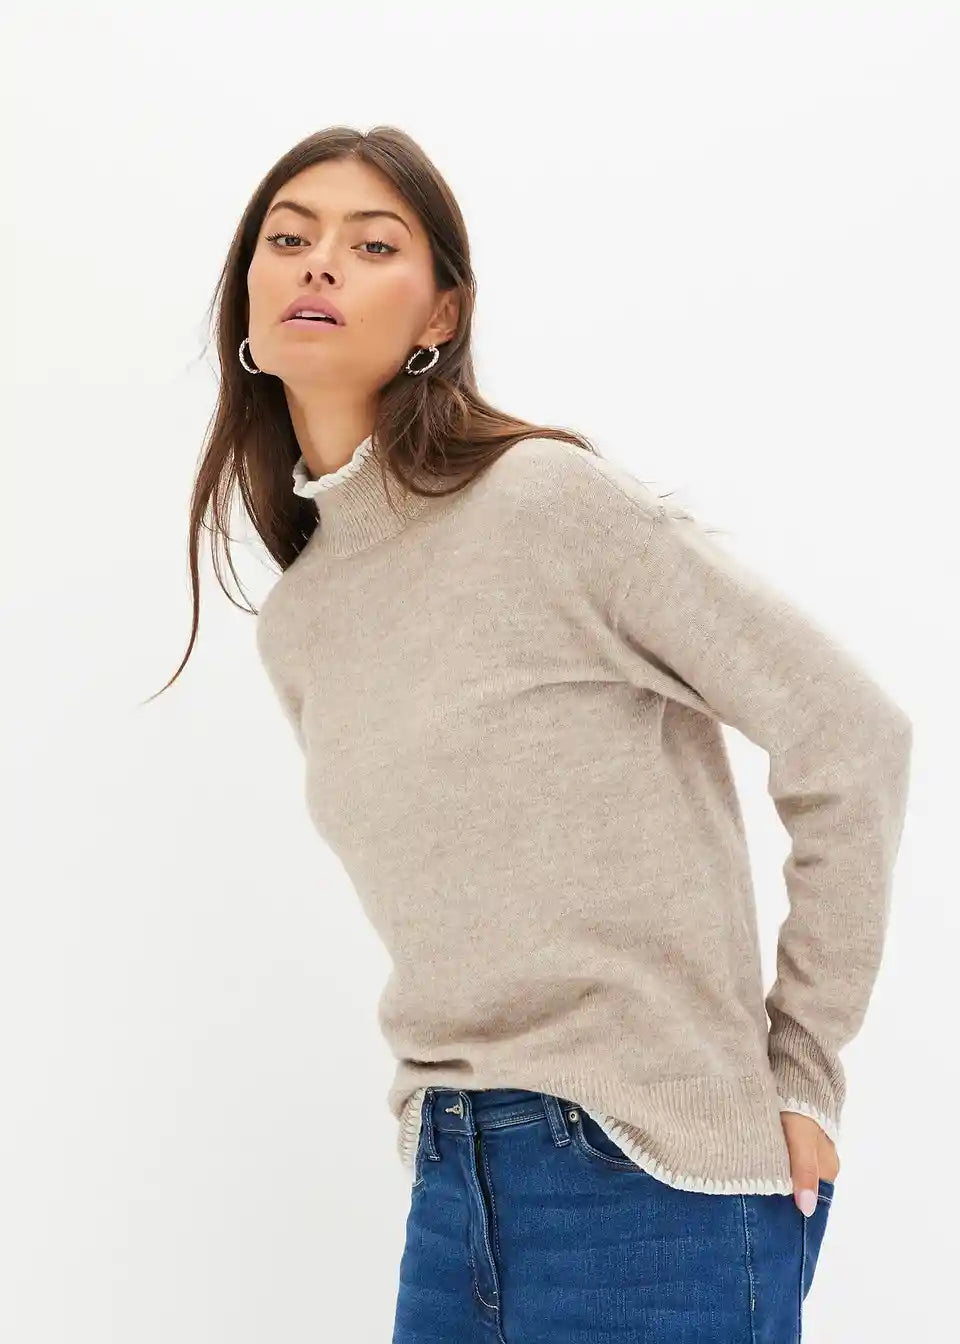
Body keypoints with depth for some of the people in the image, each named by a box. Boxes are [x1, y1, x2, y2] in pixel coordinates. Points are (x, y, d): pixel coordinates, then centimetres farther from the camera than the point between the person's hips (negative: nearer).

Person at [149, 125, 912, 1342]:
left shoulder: (551, 499, -11)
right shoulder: (294, 625, 8)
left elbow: (850, 739, -10)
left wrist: (801, 1071, -6)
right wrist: (441, 1102, 9)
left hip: (653, 1176, -6)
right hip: (454, 1184, 6)